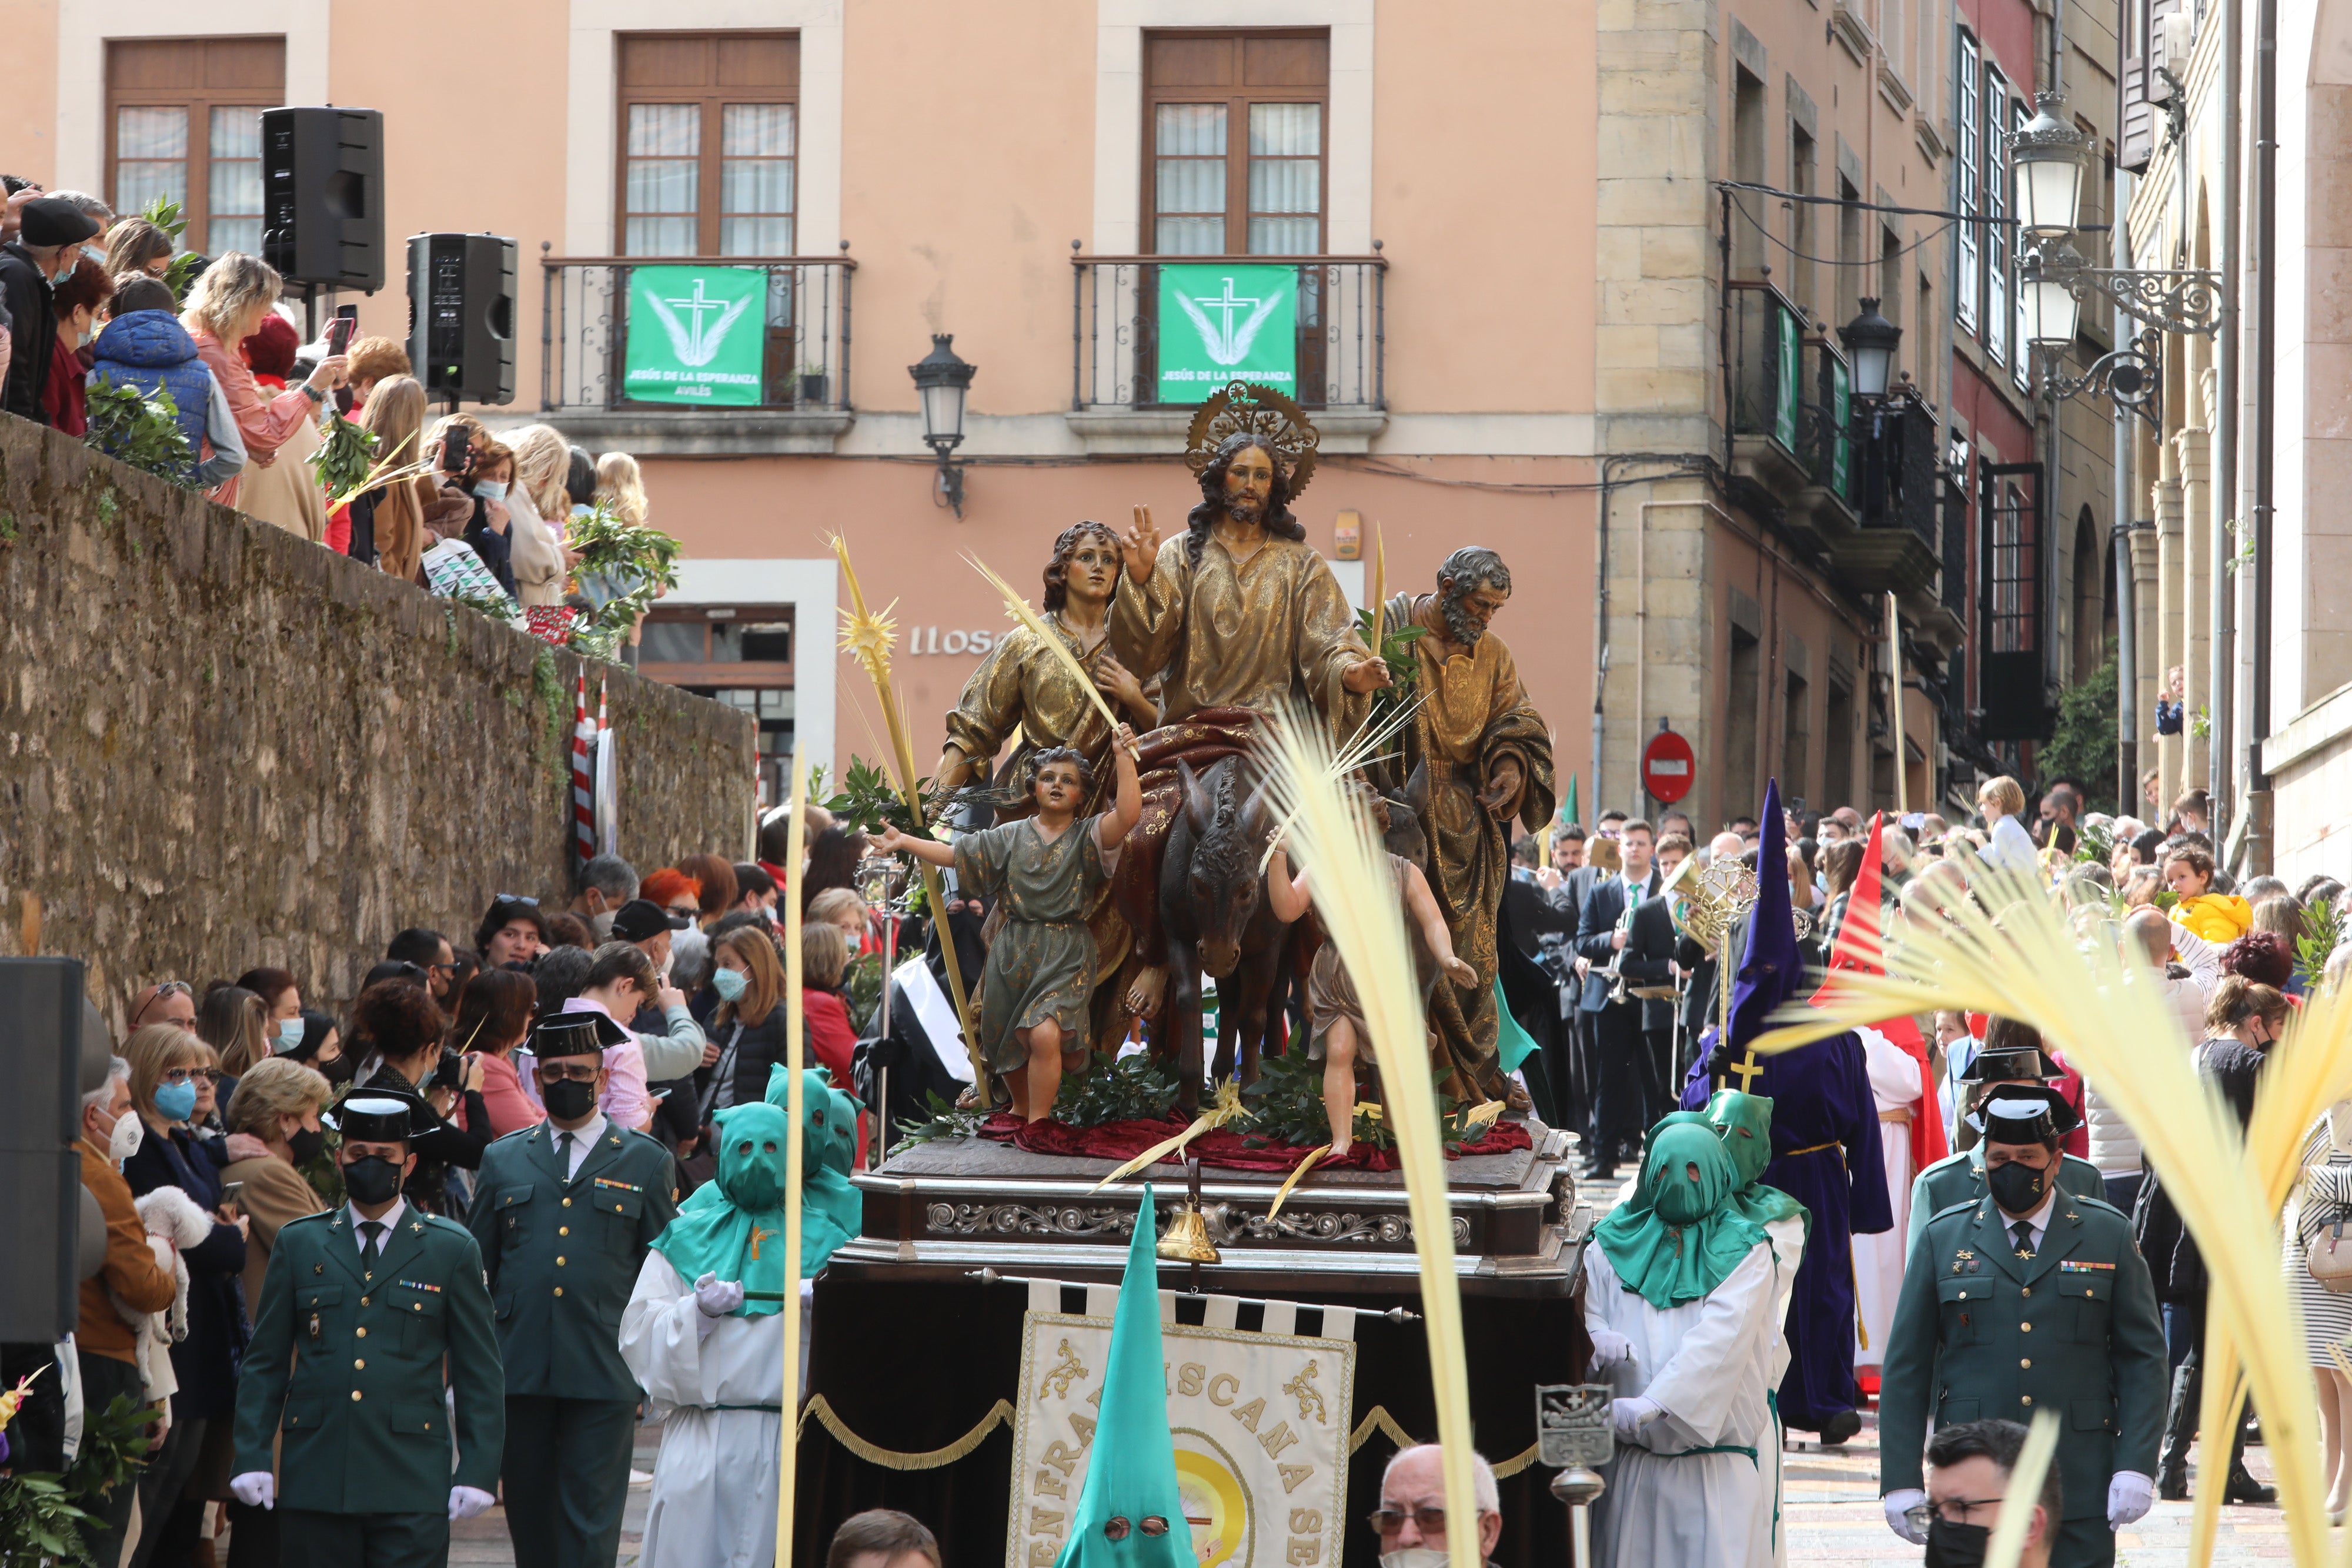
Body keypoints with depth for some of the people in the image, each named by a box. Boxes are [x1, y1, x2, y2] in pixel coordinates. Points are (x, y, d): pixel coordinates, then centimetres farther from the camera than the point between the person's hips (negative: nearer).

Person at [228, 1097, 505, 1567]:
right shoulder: (299, 1243, 12)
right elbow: (265, 1364, 12)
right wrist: (251, 1458, 2)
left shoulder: (452, 1250, 8)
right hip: (315, 1477, 2)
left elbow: (480, 1375, 7)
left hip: (412, 1485, -1)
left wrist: (478, 1471, -1)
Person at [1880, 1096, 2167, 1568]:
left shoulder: (2109, 1237, 7)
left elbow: (2143, 1360, 6)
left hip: (2081, 1492, 0)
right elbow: (1906, 1369, 8)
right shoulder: (1944, 1239, 8)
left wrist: (2136, 1468, -5)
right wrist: (1901, 1481, 1)